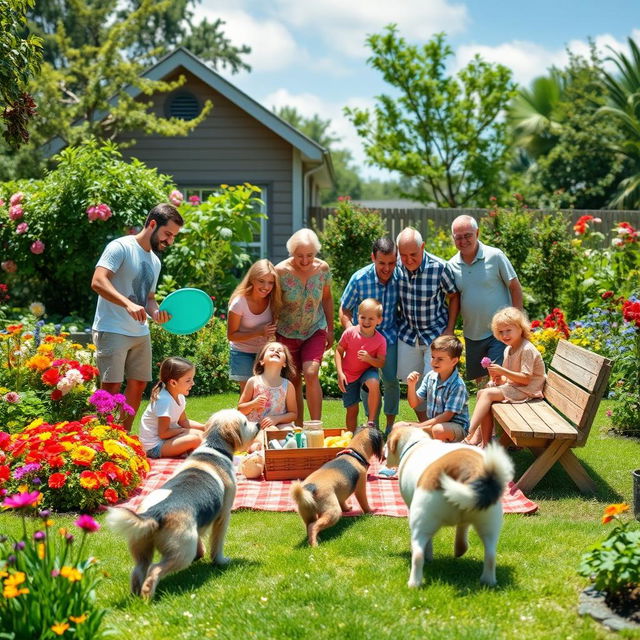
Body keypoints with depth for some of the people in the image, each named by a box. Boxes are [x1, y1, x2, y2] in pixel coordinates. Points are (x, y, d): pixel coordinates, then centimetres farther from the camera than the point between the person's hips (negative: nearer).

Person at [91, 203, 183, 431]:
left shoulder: (155, 261, 17)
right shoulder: (121, 247, -11)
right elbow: (98, 282, -23)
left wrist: (156, 312, 0)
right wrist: (128, 304, -36)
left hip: (140, 333, 9)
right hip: (112, 331, -9)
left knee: (138, 384, 10)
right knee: (111, 386, -12)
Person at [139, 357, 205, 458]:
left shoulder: (179, 396, 2)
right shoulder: (164, 400, -26)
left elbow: (184, 422, 15)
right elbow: (163, 433, -24)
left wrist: (205, 427, 4)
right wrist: (184, 430, -13)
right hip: (154, 447, -10)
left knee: (200, 434, 6)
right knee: (195, 439, -22)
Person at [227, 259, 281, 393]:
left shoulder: (273, 300, -11)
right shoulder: (239, 302, -22)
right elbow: (231, 335, -16)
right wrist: (259, 333, -28)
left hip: (264, 351, 3)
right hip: (243, 353, -3)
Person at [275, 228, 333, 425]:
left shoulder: (322, 268, -8)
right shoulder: (281, 271, -16)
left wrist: (330, 329, 10)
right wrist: (271, 334, -5)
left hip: (315, 330, 0)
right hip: (287, 333, 0)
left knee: (311, 374, -18)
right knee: (294, 381, 5)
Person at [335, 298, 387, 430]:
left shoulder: (380, 340, -16)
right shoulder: (350, 333, -17)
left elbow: (381, 363, -11)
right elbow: (339, 351, -5)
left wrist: (369, 359, -33)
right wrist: (340, 373, -14)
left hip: (367, 371, -1)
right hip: (349, 374, 1)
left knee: (374, 383, -36)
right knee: (352, 410, 3)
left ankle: (371, 422, -22)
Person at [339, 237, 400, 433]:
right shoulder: (359, 279, -17)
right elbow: (344, 310, -7)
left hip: (390, 334, 1)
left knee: (391, 379, -2)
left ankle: (391, 424, 15)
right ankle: (372, 423, 17)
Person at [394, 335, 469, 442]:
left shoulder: (457, 385, -17)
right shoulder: (430, 377, 3)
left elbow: (447, 416, -20)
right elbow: (414, 403, 8)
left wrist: (419, 426, -20)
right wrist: (411, 385, -11)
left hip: (456, 426, -7)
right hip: (432, 423, 7)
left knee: (439, 430, -40)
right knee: (398, 426, -6)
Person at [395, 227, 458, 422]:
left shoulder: (439, 267, -19)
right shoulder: (396, 266, -10)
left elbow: (453, 297, -4)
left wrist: (449, 330, -8)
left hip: (435, 333, -3)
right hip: (407, 333, 4)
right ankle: (423, 425, 27)